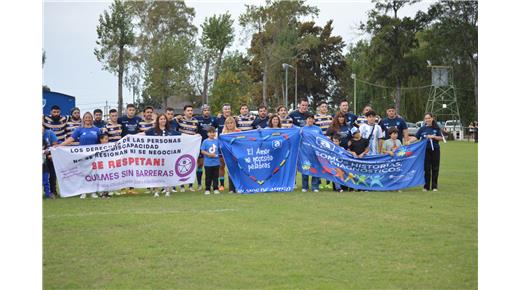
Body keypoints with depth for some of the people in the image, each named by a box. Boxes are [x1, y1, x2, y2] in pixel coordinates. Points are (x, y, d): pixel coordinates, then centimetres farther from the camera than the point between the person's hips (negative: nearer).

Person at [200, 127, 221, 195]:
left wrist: (217, 154, 2)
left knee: (215, 176, 7)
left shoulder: (217, 141, 3)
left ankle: (216, 189, 14)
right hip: (208, 163, -2)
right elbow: (202, 151, -5)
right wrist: (209, 154, -15)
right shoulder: (205, 141, -4)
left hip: (216, 162, 2)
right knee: (208, 177, 4)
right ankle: (207, 189, 12)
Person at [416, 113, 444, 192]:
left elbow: (441, 138, 4)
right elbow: (416, 137, -3)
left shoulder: (436, 128, 4)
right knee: (427, 168, 2)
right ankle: (426, 186, 9)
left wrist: (433, 137, -13)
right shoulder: (422, 129, 3)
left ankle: (434, 186, 12)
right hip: (426, 150, 0)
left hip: (435, 150, 0)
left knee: (435, 168, 3)